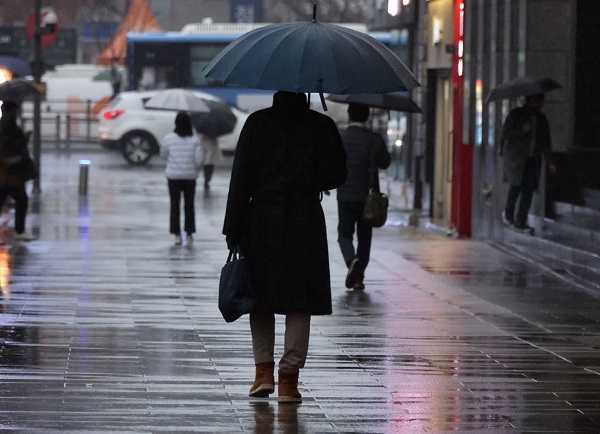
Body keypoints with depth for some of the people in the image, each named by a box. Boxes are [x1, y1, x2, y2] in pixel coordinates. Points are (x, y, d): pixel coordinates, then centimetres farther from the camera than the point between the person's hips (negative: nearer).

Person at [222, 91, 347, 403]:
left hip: (262, 221, 0)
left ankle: (264, 371, 7)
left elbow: (241, 178, -4)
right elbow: (337, 175, 0)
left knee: (261, 297, 13)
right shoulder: (322, 126, -1)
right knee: (299, 301, 4)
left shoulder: (257, 124, -3)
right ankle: (289, 378, 0)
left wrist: (232, 228, -1)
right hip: (306, 222, 0)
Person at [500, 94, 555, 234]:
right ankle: (508, 212, 17)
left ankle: (521, 222, 3)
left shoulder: (541, 119, 12)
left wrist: (549, 161, 14)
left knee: (528, 190, -3)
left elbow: (546, 141, 17)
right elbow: (505, 132, -6)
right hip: (516, 158, -4)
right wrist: (521, 131, -21)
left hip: (533, 159, 4)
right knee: (516, 184, -10)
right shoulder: (516, 114, -1)